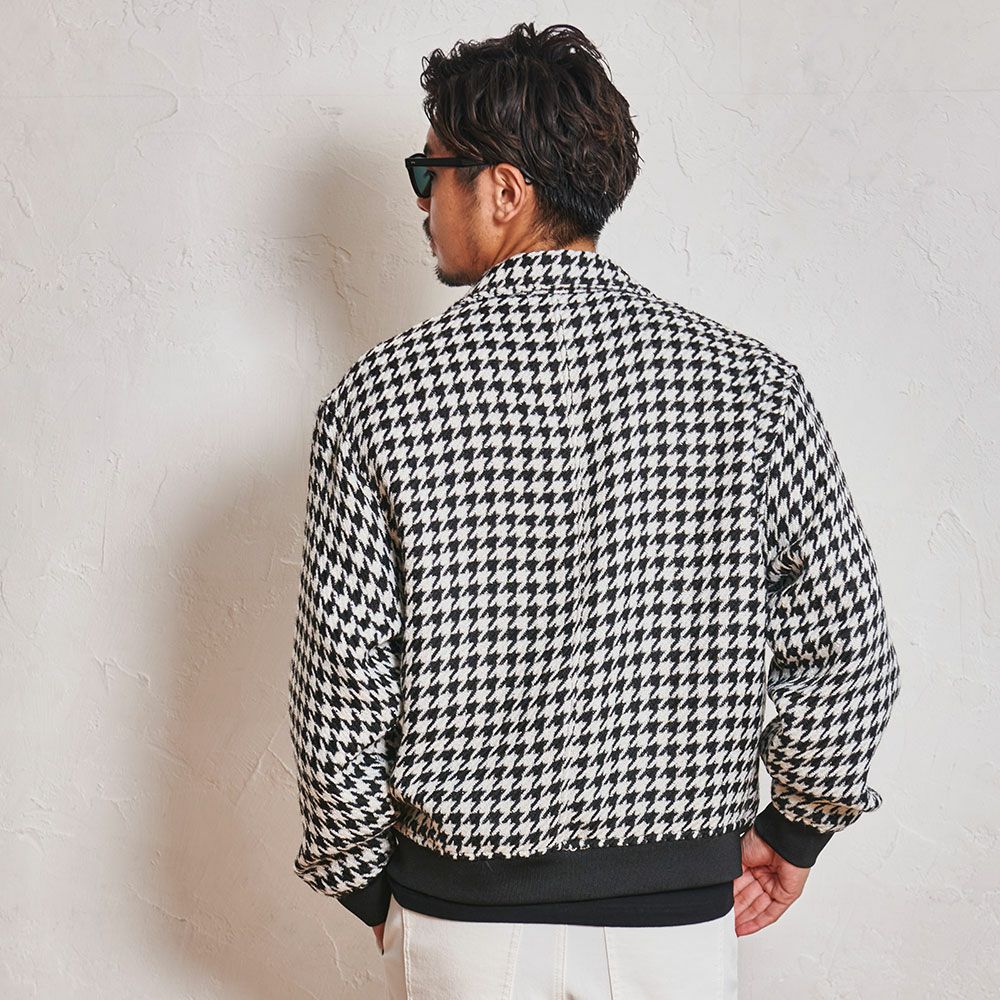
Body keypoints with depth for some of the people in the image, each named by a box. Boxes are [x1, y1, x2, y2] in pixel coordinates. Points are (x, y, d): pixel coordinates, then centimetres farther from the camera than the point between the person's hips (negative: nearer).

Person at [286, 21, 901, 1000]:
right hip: (681, 917, 1)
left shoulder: (381, 396, -12)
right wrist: (795, 828, 11)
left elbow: (339, 684, -9)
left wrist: (366, 883, 6)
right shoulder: (747, 381, -8)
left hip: (459, 920, -1)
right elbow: (846, 647, -5)